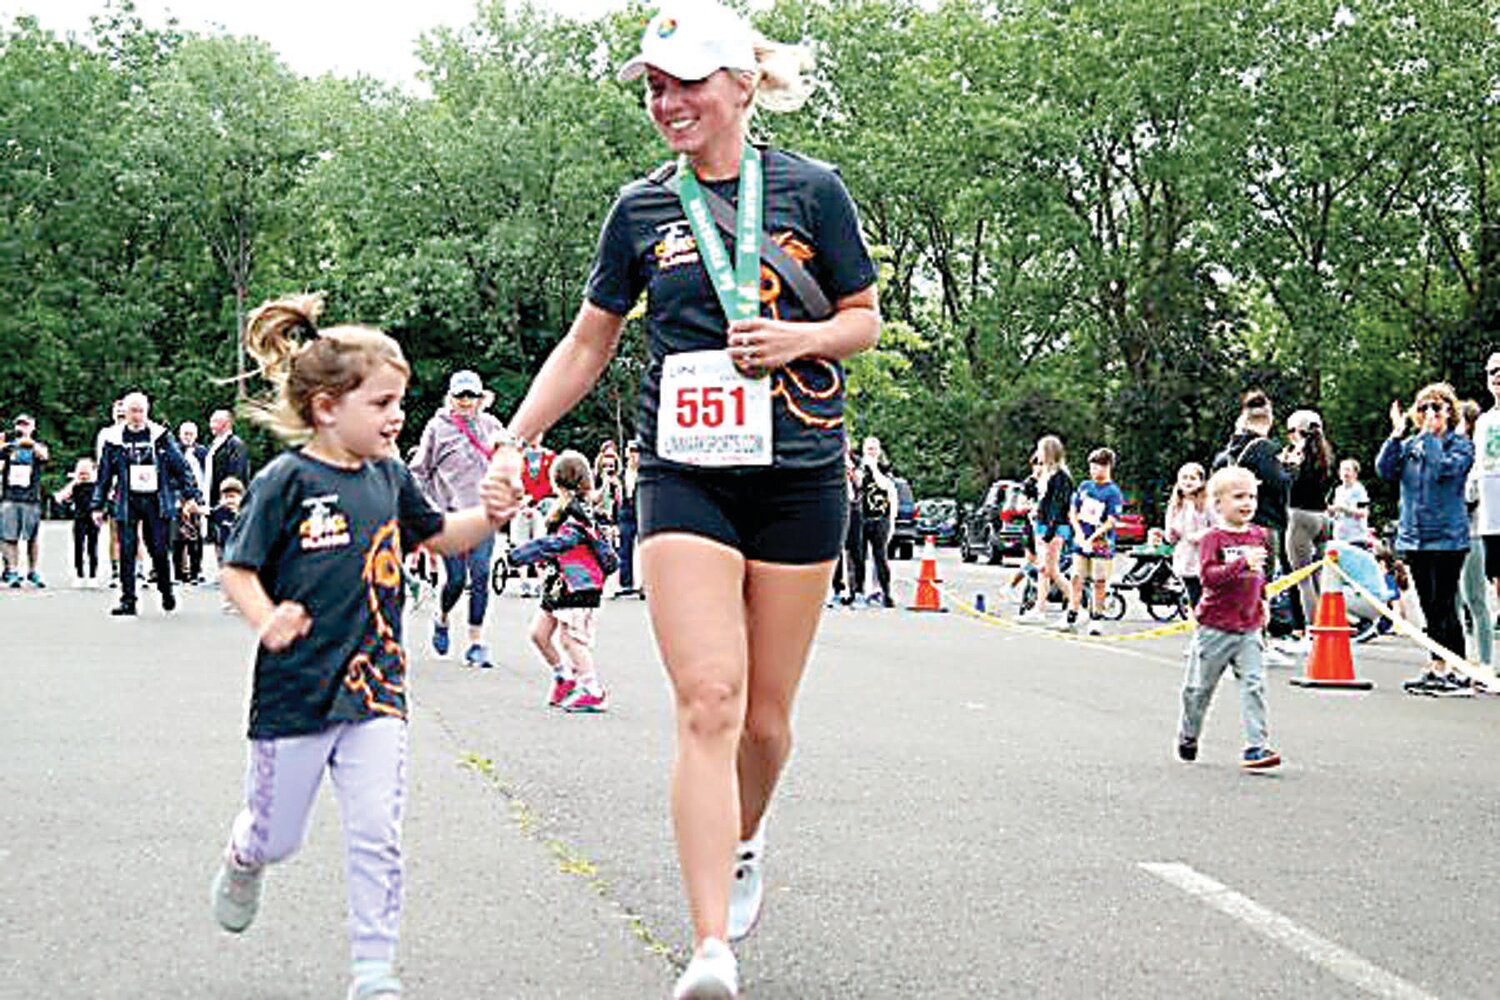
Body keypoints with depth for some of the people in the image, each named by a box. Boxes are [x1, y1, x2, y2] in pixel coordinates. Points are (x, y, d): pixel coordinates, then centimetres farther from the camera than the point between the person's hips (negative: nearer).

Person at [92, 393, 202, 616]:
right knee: (127, 552, -5)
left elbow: (181, 467, 5)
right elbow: (104, 475, 12)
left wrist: (192, 496, -2)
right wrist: (98, 506, 10)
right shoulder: (114, 441, 6)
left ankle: (167, 592, 22)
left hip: (156, 501, -1)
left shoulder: (161, 437, 4)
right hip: (127, 503, 1)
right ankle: (128, 600, 1)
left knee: (159, 550, 0)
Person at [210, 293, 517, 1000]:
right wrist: (266, 622, -26)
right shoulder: (287, 481, -11)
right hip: (296, 691, -3)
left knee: (377, 836, -5)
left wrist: (487, 516, 1)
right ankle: (244, 856, 49)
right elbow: (237, 571, -8)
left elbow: (440, 536, 21)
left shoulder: (390, 478, 6)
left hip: (375, 689, 4)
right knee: (279, 837, 13)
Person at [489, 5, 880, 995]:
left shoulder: (811, 190, 2)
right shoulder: (642, 208, 7)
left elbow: (864, 319, 10)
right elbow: (587, 345, 14)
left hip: (798, 480, 0)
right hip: (685, 478, 0)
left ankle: (742, 842, 41)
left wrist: (797, 338, -11)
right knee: (708, 705, -14)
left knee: (766, 715, 8)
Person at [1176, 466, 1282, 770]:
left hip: (1248, 628, 4)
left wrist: (1262, 600, 24)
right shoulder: (1213, 538, -11)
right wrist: (1242, 563, -33)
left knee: (1253, 685, -9)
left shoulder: (1259, 535, 7)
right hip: (1215, 627, -4)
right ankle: (1188, 735, 31)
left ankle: (1256, 745, -10)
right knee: (1200, 687, 9)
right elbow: (1209, 575, -25)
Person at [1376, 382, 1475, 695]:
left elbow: (1444, 469, -20)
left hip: (1447, 537, -5)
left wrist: (1431, 435, -15)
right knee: (1429, 606, 9)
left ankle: (1456, 671, -5)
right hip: (1413, 537, 5)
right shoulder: (1409, 445, 13)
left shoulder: (1461, 445, -1)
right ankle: (1436, 668, 15)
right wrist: (1397, 434, -5)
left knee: (1443, 605, -9)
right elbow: (1385, 470, -1)